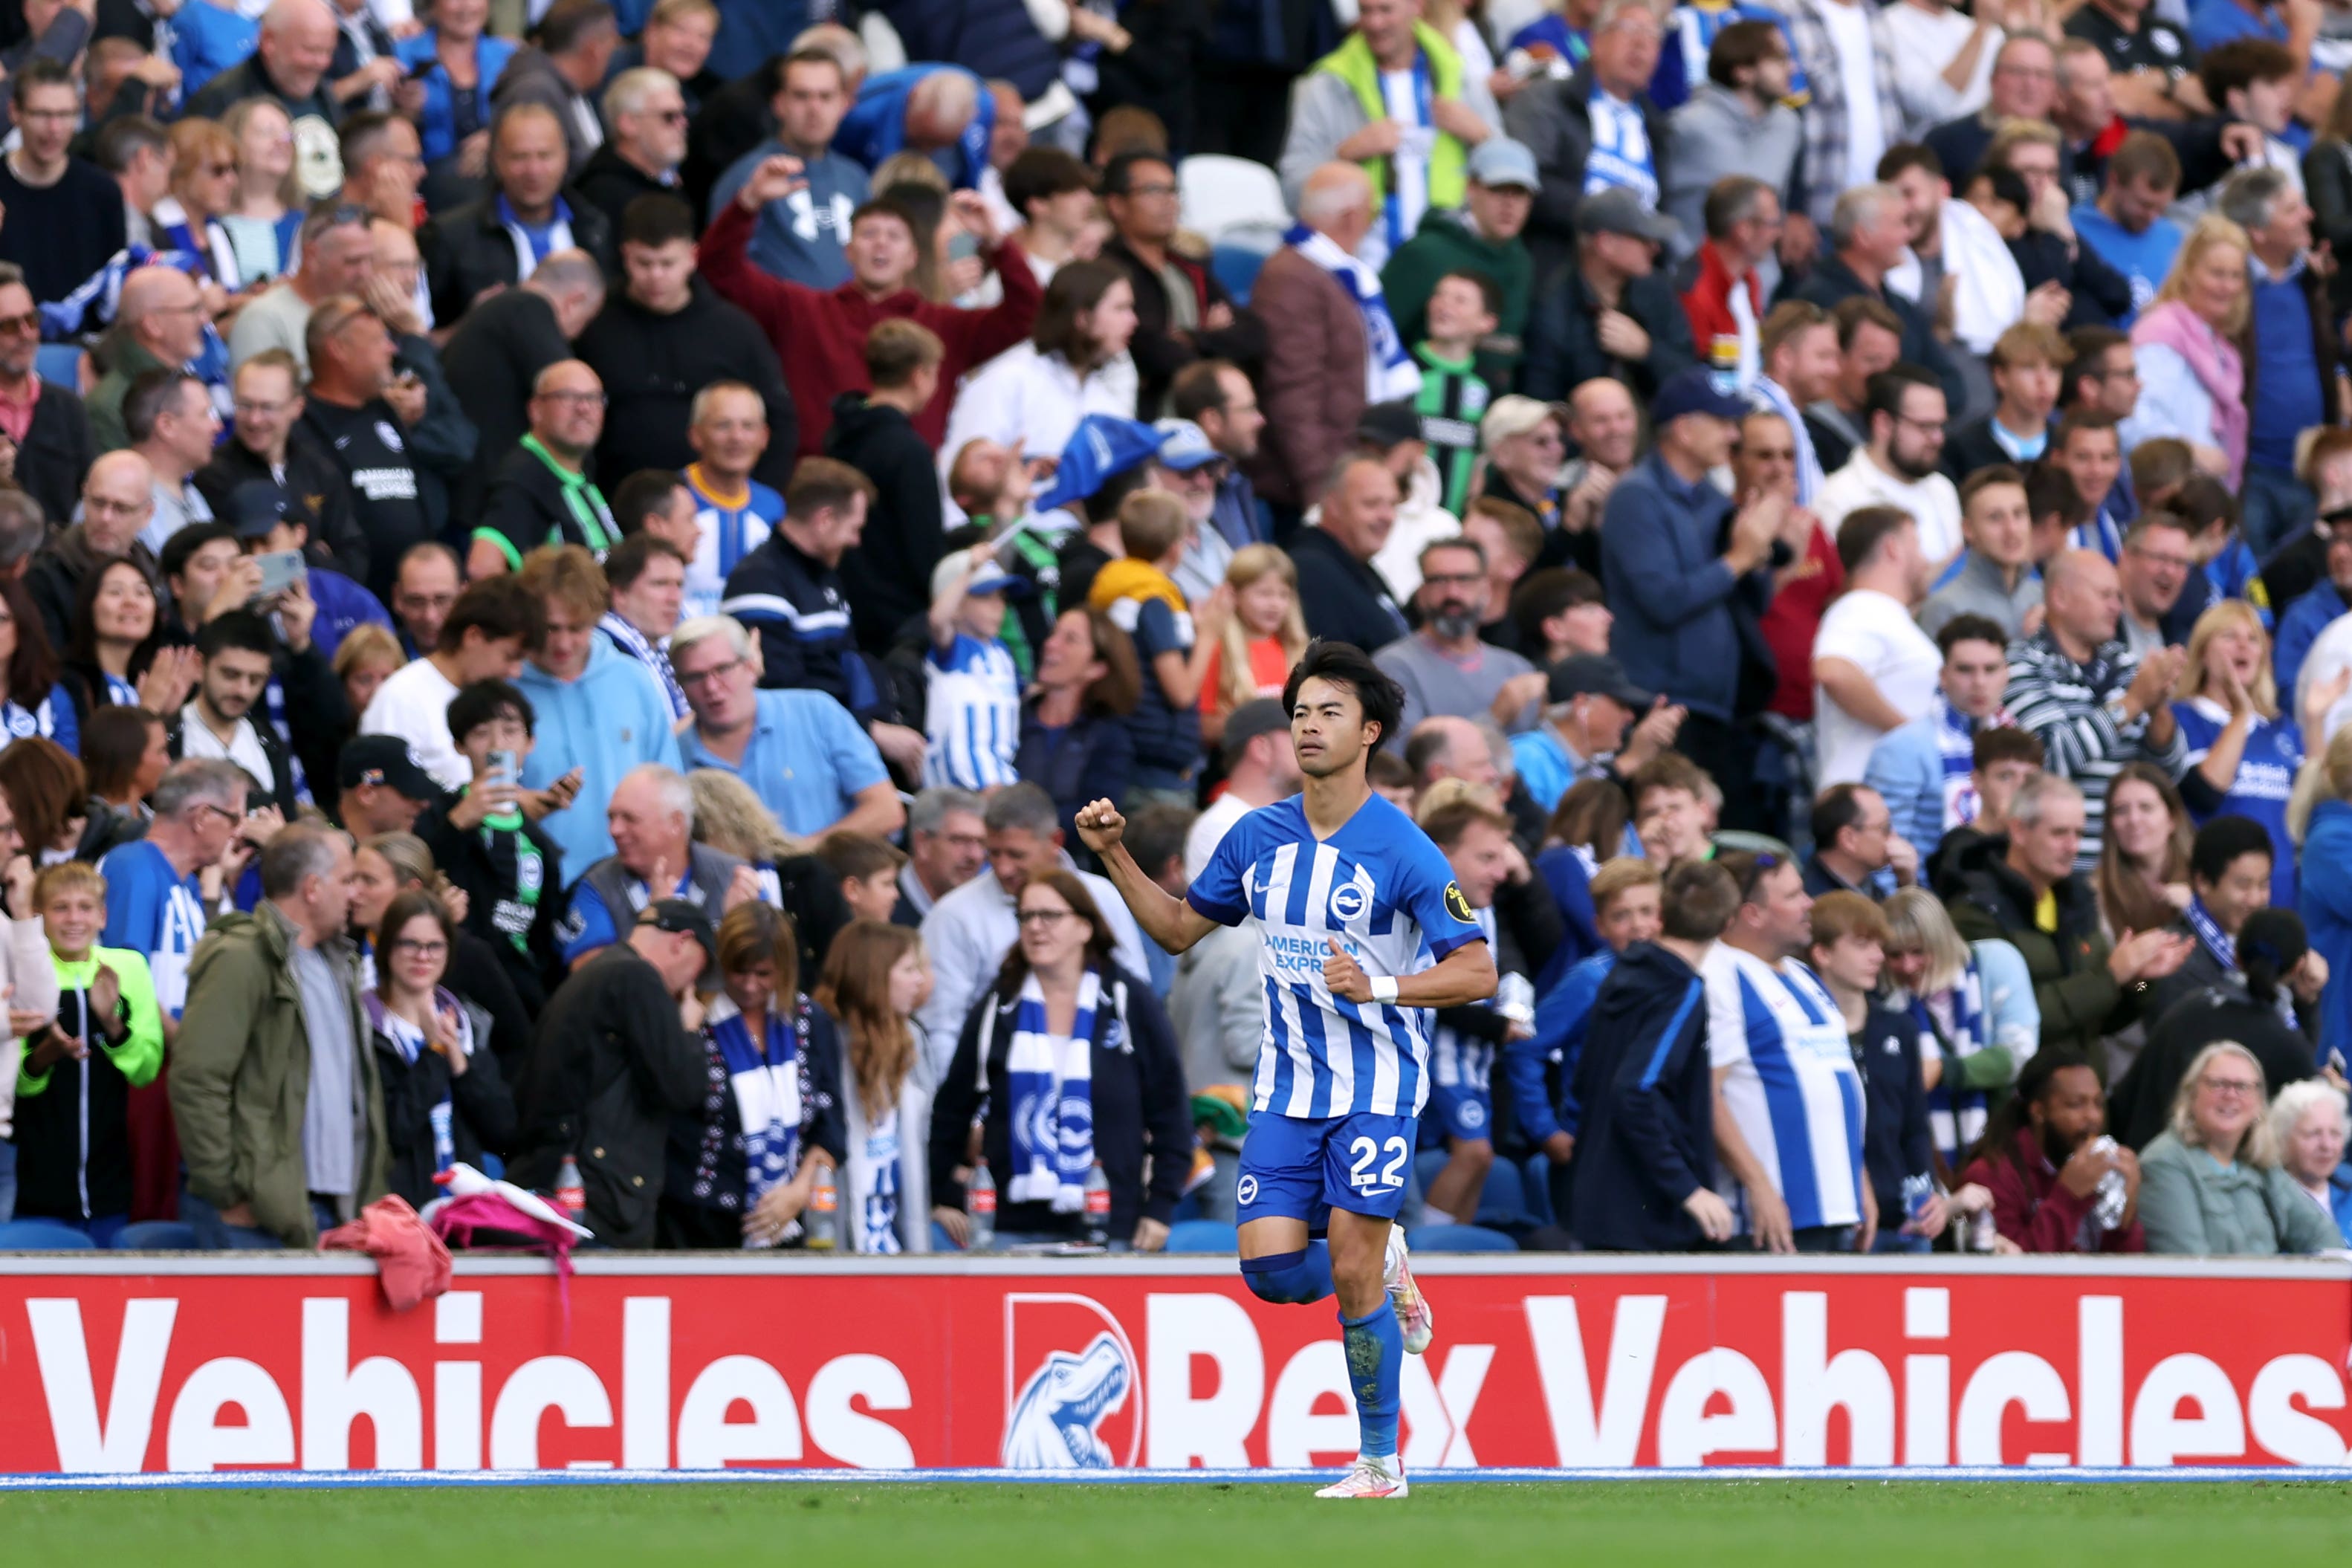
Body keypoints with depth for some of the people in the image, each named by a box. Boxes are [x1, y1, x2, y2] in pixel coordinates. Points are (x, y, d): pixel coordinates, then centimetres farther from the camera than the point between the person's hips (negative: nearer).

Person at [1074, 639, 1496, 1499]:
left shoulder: (1403, 851, -11)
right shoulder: (1257, 837, 6)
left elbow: (1476, 971, -13)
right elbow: (1180, 926, 19)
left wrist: (1381, 985, -27)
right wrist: (1116, 856, 6)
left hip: (1377, 1082, -5)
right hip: (1288, 1083, 5)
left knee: (1351, 1276, -9)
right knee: (1271, 1268, -7)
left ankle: (1381, 1461, 4)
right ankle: (1384, 1269, 25)